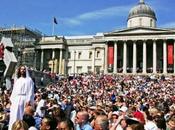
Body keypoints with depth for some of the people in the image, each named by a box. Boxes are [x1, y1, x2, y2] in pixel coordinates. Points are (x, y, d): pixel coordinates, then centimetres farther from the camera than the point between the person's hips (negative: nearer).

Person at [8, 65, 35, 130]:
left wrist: (28, 101, -15)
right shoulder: (17, 80, 19)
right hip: (16, 100, 5)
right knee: (14, 116, 2)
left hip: (24, 99, -5)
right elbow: (14, 91, 17)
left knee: (22, 115, -5)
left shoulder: (29, 80, 3)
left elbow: (30, 91, -5)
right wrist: (12, 100, 8)